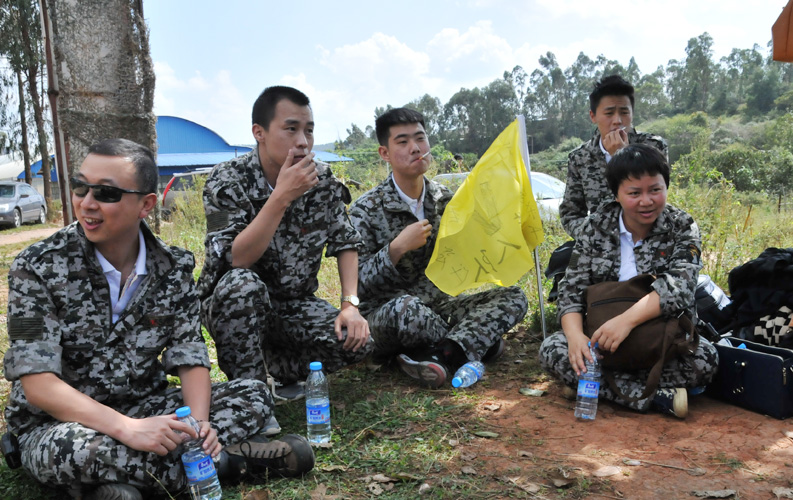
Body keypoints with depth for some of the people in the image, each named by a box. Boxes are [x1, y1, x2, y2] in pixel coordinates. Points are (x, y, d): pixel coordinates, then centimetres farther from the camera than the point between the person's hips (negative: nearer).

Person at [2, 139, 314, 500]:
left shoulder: (174, 267, -4)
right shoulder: (37, 267, -14)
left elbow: (190, 358, -4)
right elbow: (38, 383, -21)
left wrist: (199, 423, -25)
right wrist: (127, 429, -34)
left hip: (145, 411, 4)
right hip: (58, 424, -3)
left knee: (254, 395, -9)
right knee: (78, 448, -39)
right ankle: (224, 458, -18)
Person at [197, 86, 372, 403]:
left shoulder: (323, 181, -6)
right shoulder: (227, 181, -17)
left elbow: (345, 244, 2)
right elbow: (236, 261, -29)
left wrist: (350, 303, -12)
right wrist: (281, 197, -34)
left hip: (295, 305, 4)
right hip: (232, 303, -3)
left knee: (356, 341, -20)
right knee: (243, 283, -38)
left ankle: (279, 368, 8)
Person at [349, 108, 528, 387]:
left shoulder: (445, 199, 6)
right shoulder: (366, 210, -7)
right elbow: (357, 282, -12)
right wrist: (397, 248, -25)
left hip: (438, 309, 6)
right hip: (384, 318, -5)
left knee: (514, 298, -12)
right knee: (404, 307, -40)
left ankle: (441, 354, -32)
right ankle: (479, 339, -17)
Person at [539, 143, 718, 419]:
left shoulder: (682, 227, -6)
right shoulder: (597, 225, -1)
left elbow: (679, 286, -22)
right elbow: (572, 288, -4)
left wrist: (627, 319, -38)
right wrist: (575, 335, -24)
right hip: (601, 336, 2)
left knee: (705, 358, -31)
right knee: (552, 349, -25)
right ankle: (654, 397, -28)